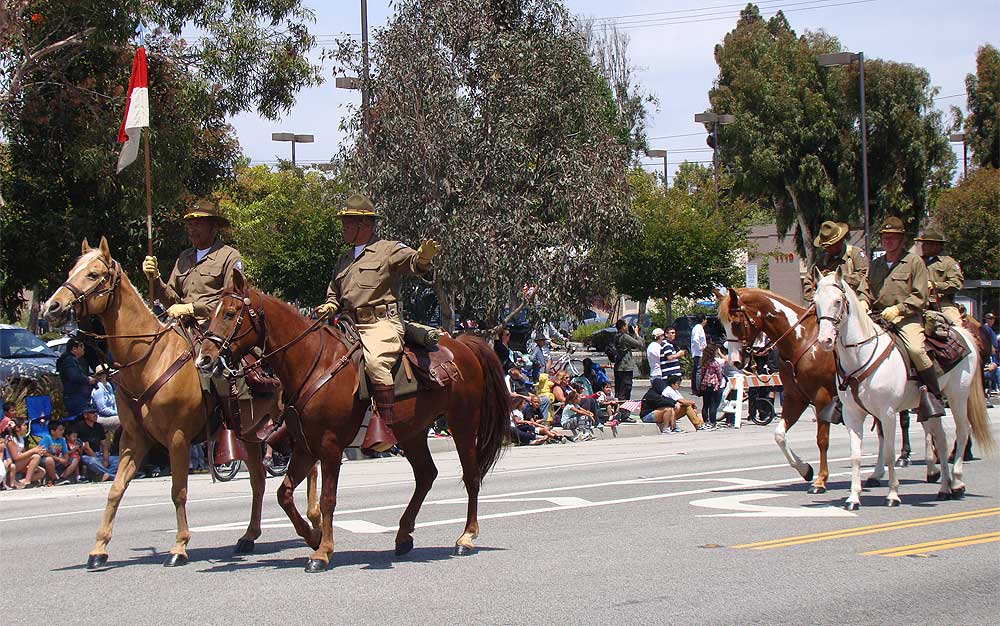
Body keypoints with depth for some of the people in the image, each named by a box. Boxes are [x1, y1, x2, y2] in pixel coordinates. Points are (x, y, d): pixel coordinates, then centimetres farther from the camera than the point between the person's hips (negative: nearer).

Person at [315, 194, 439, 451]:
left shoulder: (390, 250, 4)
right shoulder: (344, 260, 25)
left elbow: (413, 263, -15)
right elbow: (334, 294, 34)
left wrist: (424, 256, -39)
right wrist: (328, 307, 10)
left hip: (383, 325, -8)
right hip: (351, 326, 8)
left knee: (375, 362, -33)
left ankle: (385, 428, -35)